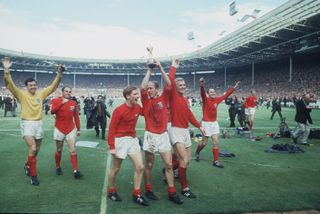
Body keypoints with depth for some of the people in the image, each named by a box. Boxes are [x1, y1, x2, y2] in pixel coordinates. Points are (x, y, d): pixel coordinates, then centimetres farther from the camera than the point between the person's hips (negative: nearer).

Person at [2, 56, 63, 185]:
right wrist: (6, 70, -28)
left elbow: (53, 86, 7)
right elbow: (9, 85, -15)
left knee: (36, 150, 16)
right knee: (32, 149, -18)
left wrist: (59, 74, -4)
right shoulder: (21, 94, -3)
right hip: (27, 124, -4)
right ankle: (33, 175, -4)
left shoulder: (41, 94, 5)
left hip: (39, 124, 4)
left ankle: (28, 166, 45)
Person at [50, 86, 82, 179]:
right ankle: (58, 167, 33)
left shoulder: (74, 103, 3)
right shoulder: (56, 100, -4)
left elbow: (76, 117, 9)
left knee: (72, 150, -5)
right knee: (59, 150, 12)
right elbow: (52, 111, -23)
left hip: (71, 129, 1)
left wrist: (78, 129, 8)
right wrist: (62, 102, -24)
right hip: (59, 129, -1)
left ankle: (76, 171, -7)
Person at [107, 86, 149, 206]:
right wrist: (111, 146, -18)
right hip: (120, 140, -6)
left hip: (133, 140, 6)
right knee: (115, 168, 10)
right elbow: (111, 129, -15)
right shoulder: (119, 110, -17)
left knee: (140, 167, 0)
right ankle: (111, 191, 32)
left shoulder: (137, 108, 1)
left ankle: (136, 194, 13)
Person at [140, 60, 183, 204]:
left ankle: (172, 193, 11)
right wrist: (149, 70, -8)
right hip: (150, 135, -1)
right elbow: (142, 87, -15)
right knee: (149, 164, 9)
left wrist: (160, 68, -8)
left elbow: (169, 85, -9)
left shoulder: (163, 98, 3)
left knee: (169, 164, 2)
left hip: (163, 135, 1)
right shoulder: (146, 100, 0)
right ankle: (148, 190, 23)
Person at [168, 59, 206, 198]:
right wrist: (173, 67, -7)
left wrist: (199, 127, 19)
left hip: (186, 131, 8)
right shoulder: (173, 96, -7)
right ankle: (184, 188, 0)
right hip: (176, 130, -8)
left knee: (187, 160, 14)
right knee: (184, 160, -14)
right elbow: (170, 80, -19)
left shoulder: (186, 100, 13)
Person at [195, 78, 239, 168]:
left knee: (216, 142, 2)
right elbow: (202, 93, -33)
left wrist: (234, 87, 16)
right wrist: (202, 86, -54)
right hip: (206, 123, -5)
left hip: (214, 123, 5)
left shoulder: (217, 100, 3)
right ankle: (197, 153, 34)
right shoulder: (206, 99, -12)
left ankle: (216, 161, 8)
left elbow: (226, 95, 14)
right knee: (204, 142, 5)